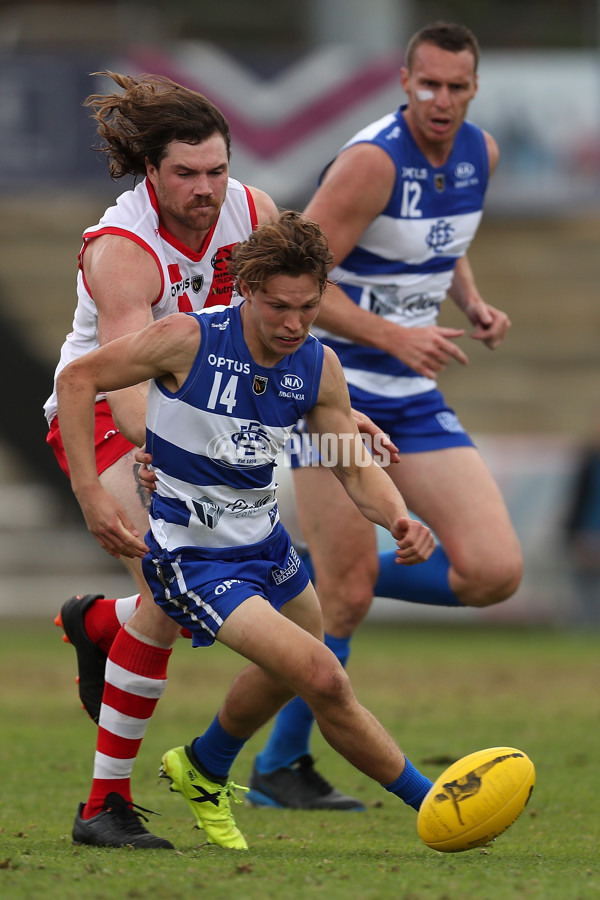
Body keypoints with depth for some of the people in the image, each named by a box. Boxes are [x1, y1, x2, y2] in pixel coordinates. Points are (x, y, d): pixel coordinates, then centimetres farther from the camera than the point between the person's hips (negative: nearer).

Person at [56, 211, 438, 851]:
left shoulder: (319, 367, -7)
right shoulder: (189, 339, -23)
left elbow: (357, 467, -2)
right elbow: (77, 378, -13)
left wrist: (398, 518, -24)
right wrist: (90, 492, -21)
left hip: (264, 542, 7)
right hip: (190, 558, -7)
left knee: (292, 668, 29)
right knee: (323, 679, -18)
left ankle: (203, 772, 56)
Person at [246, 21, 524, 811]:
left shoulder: (479, 153, 5)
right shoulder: (373, 161, -18)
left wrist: (473, 305, 5)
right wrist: (394, 336, -27)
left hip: (412, 398, 7)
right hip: (329, 387, -7)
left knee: (494, 572, -6)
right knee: (347, 592, -8)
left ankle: (319, 582, 14)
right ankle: (279, 770, 9)